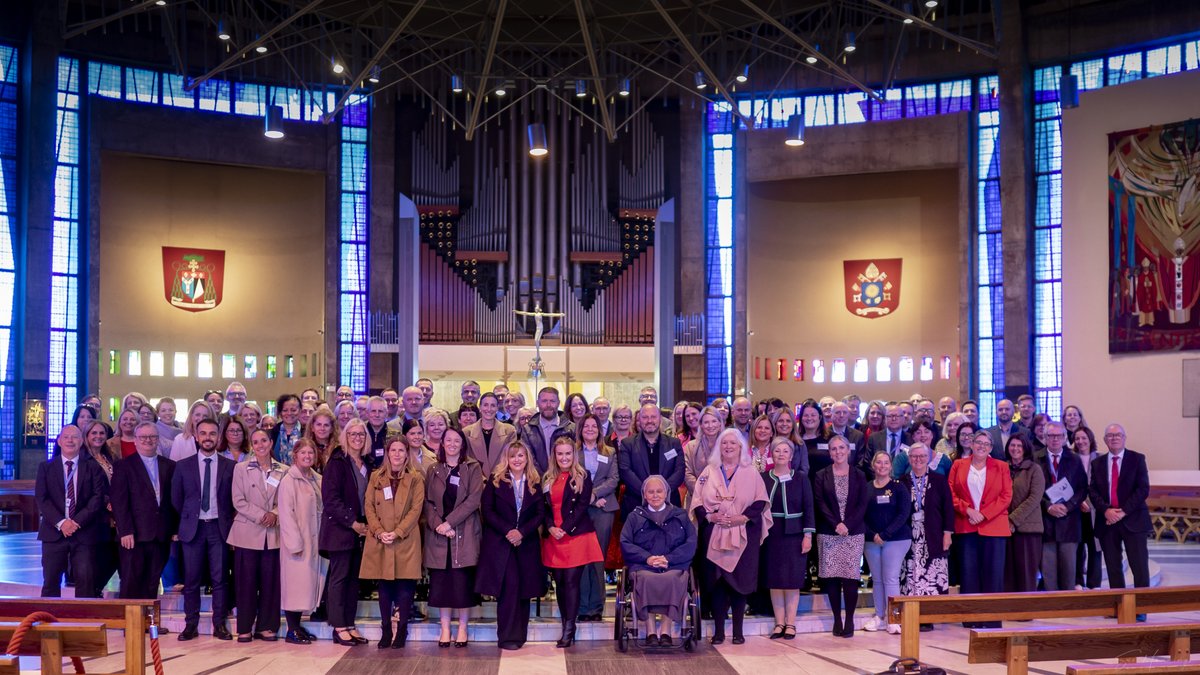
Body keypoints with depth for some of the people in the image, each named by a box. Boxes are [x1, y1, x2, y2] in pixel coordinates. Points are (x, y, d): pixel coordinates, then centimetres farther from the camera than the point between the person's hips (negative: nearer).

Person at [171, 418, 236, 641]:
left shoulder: (230, 466, 3)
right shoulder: (183, 466, 5)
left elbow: (235, 498, 8)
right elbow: (176, 498, 11)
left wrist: (228, 521, 3)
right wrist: (187, 518, 9)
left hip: (219, 527, 0)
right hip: (193, 528, 1)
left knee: (220, 578, 0)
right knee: (191, 579, 2)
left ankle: (220, 624, 5)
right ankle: (191, 625, 7)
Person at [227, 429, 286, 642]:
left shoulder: (283, 471, 6)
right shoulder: (241, 469, 3)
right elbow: (238, 501, -3)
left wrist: (275, 514, -13)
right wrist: (261, 516, -13)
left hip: (272, 533, 2)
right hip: (247, 532, -1)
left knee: (270, 581, 2)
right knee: (246, 581, 0)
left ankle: (266, 626, 11)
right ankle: (245, 627, 7)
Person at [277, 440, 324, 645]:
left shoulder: (317, 480, 10)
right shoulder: (288, 481, -10)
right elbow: (286, 513, -13)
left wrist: (322, 539, 5)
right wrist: (294, 543, -17)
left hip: (314, 541, 7)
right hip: (297, 541, -7)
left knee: (308, 581, 10)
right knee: (294, 583, -3)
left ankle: (298, 626, 20)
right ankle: (292, 630, 4)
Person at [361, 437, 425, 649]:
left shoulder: (415, 478, 2)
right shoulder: (376, 477, 10)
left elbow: (416, 509, -4)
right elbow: (369, 506, 5)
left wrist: (397, 532, -13)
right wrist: (379, 532, -9)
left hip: (406, 540, -2)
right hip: (380, 541, 2)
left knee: (405, 586, -2)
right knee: (384, 586, 5)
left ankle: (402, 631, 5)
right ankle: (386, 631, 11)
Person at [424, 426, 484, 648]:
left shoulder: (473, 469, 3)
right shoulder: (433, 470, 12)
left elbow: (473, 500, -8)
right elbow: (428, 502, 6)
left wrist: (449, 522, -14)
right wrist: (437, 524, -11)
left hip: (464, 533, -2)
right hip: (438, 534, 2)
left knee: (463, 580, -3)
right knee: (441, 581, 1)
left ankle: (462, 629, 6)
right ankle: (445, 629, 8)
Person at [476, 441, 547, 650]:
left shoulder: (534, 483, 8)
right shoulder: (495, 480, 1)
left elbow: (540, 513, 3)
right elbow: (487, 510, -4)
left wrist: (521, 532, -12)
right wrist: (507, 531, -14)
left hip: (527, 544, 3)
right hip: (500, 542, -3)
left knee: (524, 589, 2)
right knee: (509, 585, -12)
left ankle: (519, 635, 11)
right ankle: (507, 636, -7)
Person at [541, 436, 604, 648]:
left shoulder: (582, 477, 2)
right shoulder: (548, 479, 14)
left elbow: (582, 505, -6)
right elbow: (545, 507, 10)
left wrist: (565, 529, -13)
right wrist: (550, 527, -8)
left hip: (577, 535, -4)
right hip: (553, 537, 4)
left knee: (571, 581, -9)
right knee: (559, 583, 5)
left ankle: (569, 631, -8)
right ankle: (566, 626, 13)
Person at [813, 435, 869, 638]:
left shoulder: (859, 476, 8)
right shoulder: (821, 476, 6)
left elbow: (862, 505, 1)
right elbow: (820, 503, -2)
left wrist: (848, 525, -12)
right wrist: (836, 525, -14)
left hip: (854, 532, 0)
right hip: (828, 533, 0)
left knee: (850, 577, -5)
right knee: (831, 577, -1)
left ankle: (849, 621, 2)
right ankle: (837, 620, 8)